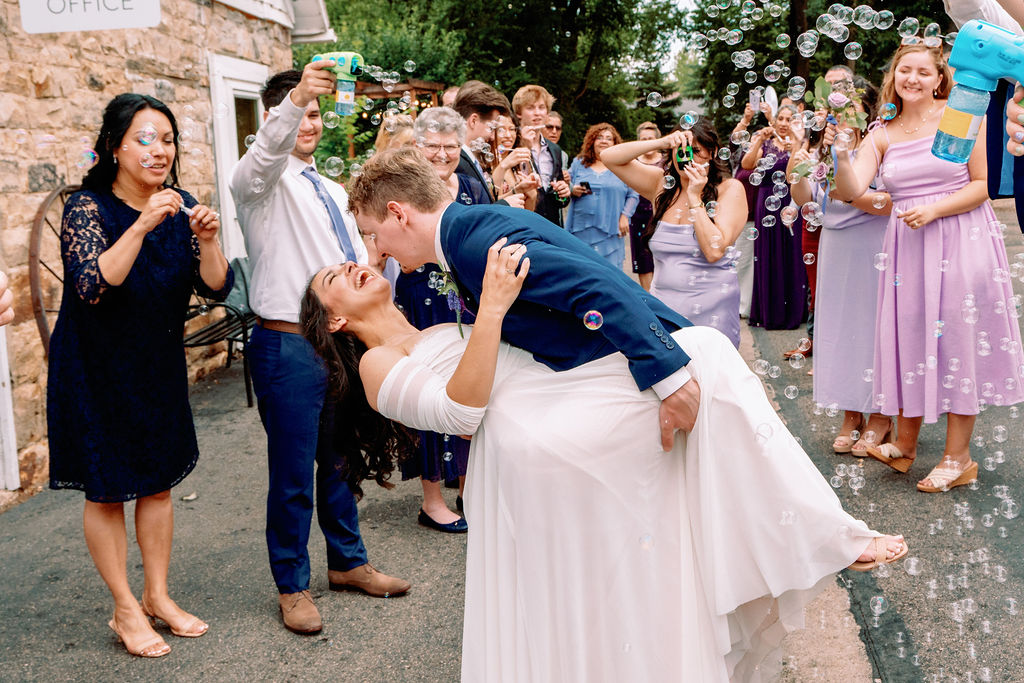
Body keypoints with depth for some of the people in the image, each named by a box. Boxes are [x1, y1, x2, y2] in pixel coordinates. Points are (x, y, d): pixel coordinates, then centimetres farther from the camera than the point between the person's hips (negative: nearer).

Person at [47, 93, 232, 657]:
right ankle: (125, 610, 20)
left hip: (159, 367, 5)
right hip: (96, 370, -5)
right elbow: (93, 285, -31)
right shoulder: (88, 207, -16)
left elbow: (216, 288, -7)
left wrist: (206, 239, -25)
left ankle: (157, 596, 28)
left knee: (159, 480, 13)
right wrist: (142, 225, -38)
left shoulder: (180, 207, -2)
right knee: (107, 490, 6)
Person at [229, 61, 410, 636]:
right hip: (288, 346, -7)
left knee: (341, 461, 18)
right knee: (293, 473, 3)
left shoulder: (334, 192, 19)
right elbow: (266, 153, -30)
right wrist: (293, 99, -47)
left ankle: (347, 562, 34)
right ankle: (293, 585, 18)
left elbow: (361, 262, 20)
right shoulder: (263, 180, -4)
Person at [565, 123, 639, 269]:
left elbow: (633, 195, 8)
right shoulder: (578, 163, 13)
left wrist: (625, 216, -4)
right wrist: (572, 191, -5)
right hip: (581, 228, 1)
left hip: (610, 230, -1)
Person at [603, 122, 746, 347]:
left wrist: (694, 198, -15)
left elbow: (714, 251, -17)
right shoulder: (662, 184, 6)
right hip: (663, 305, 3)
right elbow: (609, 157, 0)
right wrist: (660, 142, -10)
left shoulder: (730, 189, -5)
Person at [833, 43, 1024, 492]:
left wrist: (934, 209, -15)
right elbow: (851, 191, -5)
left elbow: (985, 183, -4)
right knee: (910, 336, 7)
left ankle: (958, 457, 10)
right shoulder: (882, 134, 7)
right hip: (908, 246, 3)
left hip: (960, 239, -3)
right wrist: (841, 154, -23)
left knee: (957, 337, 0)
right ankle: (904, 444, 22)